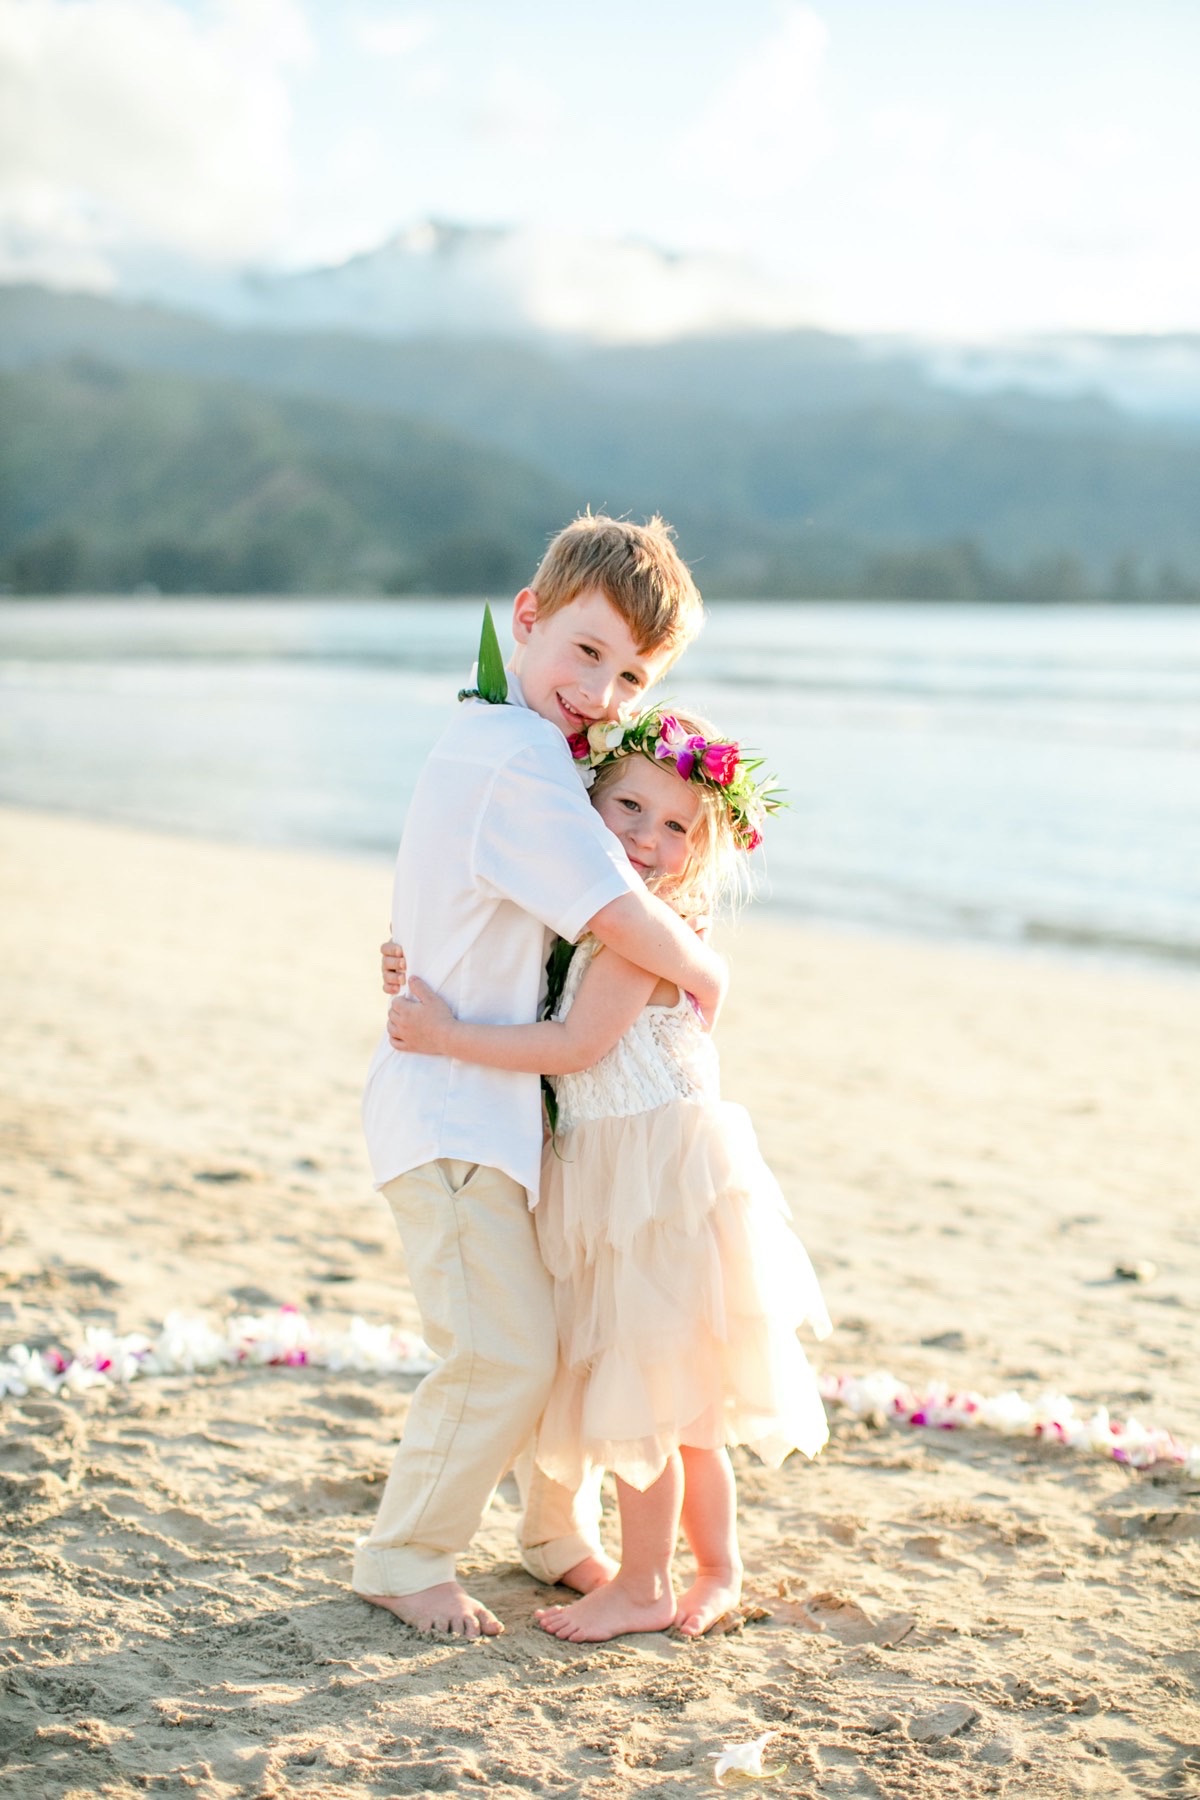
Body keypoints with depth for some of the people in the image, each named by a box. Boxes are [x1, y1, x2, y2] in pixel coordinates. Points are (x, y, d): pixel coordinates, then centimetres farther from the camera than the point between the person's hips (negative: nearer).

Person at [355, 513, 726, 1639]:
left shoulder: (491, 736, 12)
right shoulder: (521, 760, -21)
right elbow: (617, 916, -26)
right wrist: (706, 975, -7)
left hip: (512, 1105, 10)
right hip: (452, 1115, -10)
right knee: (505, 1355, -8)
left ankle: (562, 1536, 32)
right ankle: (401, 1560, 11)